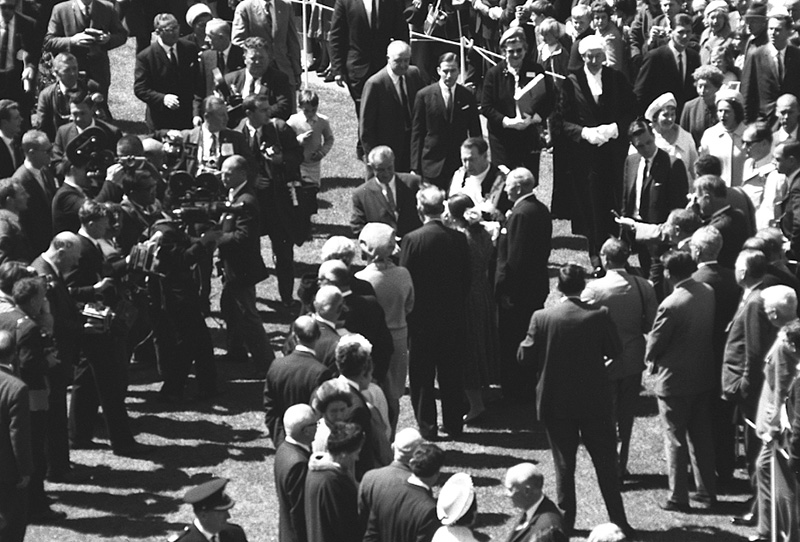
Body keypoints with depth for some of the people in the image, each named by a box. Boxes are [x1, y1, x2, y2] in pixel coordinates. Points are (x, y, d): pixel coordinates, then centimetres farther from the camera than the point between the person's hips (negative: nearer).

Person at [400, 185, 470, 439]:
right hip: (453, 318, 4)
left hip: (421, 316, -4)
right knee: (451, 373, 14)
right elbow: (466, 279, 2)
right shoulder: (459, 239, -5)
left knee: (421, 374, 8)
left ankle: (426, 425, 11)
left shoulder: (413, 240, -16)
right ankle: (453, 424, 20)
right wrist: (459, 308, 15)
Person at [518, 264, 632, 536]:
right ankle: (618, 520, 15)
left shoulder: (542, 318, -13)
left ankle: (566, 520, 16)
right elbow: (615, 351, -3)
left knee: (564, 465, 12)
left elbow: (525, 356, -7)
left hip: (556, 403, 0)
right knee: (605, 462, 11)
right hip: (595, 402, 0)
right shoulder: (600, 316, -13)